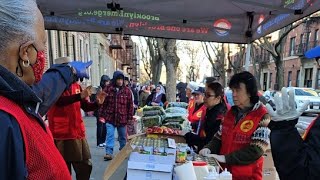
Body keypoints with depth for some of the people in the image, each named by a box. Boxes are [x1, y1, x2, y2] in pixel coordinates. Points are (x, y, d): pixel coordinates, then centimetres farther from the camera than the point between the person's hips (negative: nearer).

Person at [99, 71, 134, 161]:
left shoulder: (127, 90, -2)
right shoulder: (108, 89, -4)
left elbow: (130, 105, 0)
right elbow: (103, 103, -2)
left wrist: (130, 118, -1)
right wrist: (101, 115, -3)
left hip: (122, 118, 2)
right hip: (110, 117, -1)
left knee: (123, 136, 16)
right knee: (110, 135, -3)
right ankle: (109, 153, 7)